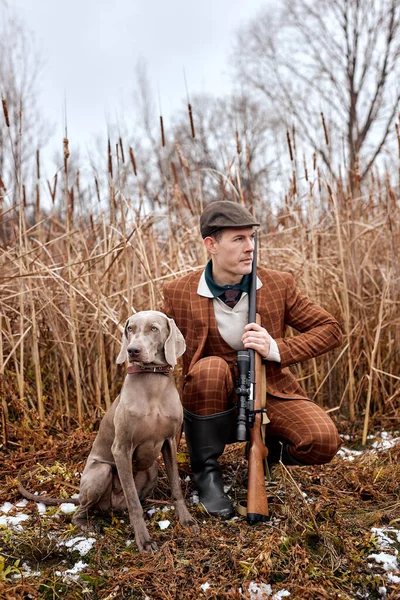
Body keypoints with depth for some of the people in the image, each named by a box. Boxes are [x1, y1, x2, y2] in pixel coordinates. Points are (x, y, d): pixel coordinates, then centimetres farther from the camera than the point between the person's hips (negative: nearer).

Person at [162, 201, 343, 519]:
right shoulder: (179, 293, -8)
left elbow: (331, 330, -2)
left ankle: (268, 445, 9)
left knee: (323, 442, -26)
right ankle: (206, 471, -14)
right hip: (215, 403, 0)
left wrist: (276, 348, -19)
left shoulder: (279, 284, -5)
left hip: (270, 393, 1)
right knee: (210, 368, -35)